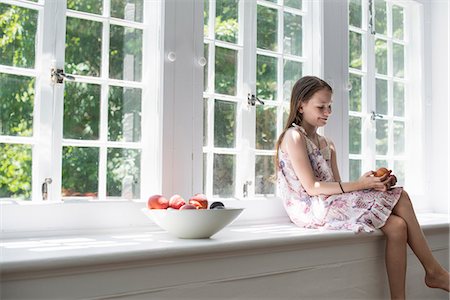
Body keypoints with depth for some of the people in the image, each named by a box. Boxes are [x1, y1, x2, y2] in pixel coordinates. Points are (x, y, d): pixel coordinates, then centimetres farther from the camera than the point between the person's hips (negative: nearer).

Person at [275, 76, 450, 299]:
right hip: (311, 209, -8)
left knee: (397, 226, -14)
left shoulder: (327, 145, 19)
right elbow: (312, 187, -15)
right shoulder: (293, 136, -7)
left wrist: (371, 184, -8)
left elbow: (336, 187, 9)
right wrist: (359, 185, -20)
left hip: (332, 203, 8)